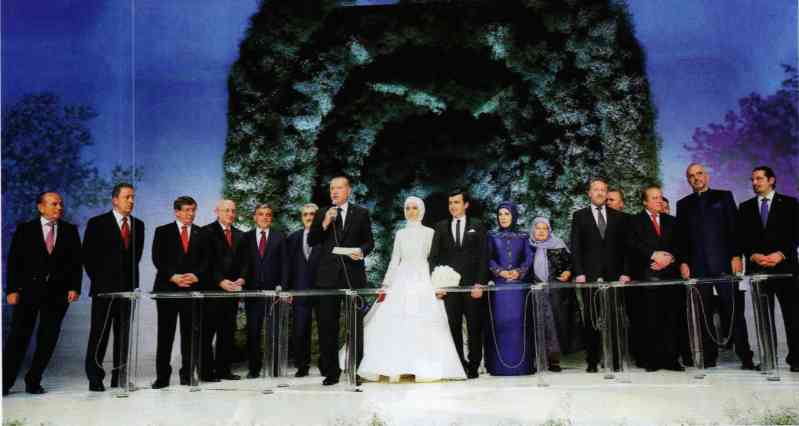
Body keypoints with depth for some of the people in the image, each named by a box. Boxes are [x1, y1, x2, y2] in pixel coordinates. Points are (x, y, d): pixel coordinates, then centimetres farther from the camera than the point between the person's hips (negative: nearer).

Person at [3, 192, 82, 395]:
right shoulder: (25, 229, 5)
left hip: (58, 293, 2)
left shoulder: (70, 230, 9)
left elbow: (76, 262, 7)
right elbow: (13, 261, 1)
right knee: (19, 337, -1)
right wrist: (12, 289, -7)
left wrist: (74, 287, -4)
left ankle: (33, 382, 14)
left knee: (48, 339, 3)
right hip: (29, 290, -1)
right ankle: (5, 383, 9)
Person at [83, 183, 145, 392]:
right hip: (104, 288, -3)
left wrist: (131, 279, 8)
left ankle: (119, 378, 11)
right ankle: (95, 378, 6)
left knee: (124, 334, 5)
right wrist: (98, 279, 1)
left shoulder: (138, 225, 10)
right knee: (99, 334, -2)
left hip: (128, 288, 4)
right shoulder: (97, 223, -1)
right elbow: (87, 256, 1)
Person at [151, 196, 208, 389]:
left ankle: (187, 374, 10)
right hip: (167, 288, -2)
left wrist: (196, 275, -10)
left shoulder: (201, 234, 12)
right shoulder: (163, 232, 6)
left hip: (192, 288, 2)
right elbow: (157, 259, -1)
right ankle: (162, 376, 6)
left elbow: (205, 259, 8)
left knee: (190, 333, 2)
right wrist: (173, 277, -12)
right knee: (165, 333, 0)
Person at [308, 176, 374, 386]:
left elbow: (369, 241, 8)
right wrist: (324, 224, -10)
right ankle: (331, 372, 11)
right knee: (327, 326, 3)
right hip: (328, 276, 2)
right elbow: (311, 241, 5)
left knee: (356, 325, 4)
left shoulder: (361, 213, 8)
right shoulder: (322, 214, 11)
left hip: (353, 275, -1)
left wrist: (362, 251, -12)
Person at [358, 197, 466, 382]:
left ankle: (425, 369, -4)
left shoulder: (429, 232, 6)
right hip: (402, 280, 3)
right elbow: (394, 260, 14)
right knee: (397, 324, -6)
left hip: (423, 280, -3)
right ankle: (396, 368, -5)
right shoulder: (400, 234, 14)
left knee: (423, 325, -7)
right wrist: (385, 284, 7)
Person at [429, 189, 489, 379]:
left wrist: (480, 284, -6)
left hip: (472, 285, -1)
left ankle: (473, 365, 11)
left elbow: (484, 256, 3)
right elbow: (433, 256, 7)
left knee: (474, 327, 2)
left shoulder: (477, 226, 8)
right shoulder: (441, 227, 11)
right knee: (454, 327, 0)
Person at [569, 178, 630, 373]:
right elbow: (575, 246, 3)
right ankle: (592, 360, 4)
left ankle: (614, 359, 7)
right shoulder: (579, 216, 8)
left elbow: (624, 246, 10)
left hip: (614, 275, 1)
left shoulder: (618, 217, 13)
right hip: (590, 275, -1)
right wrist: (579, 273, -6)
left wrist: (624, 272, 0)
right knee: (590, 318, -2)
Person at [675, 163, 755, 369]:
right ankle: (709, 357, 5)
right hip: (697, 265, 2)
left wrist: (736, 256, -5)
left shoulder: (724, 196, 11)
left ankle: (745, 357, 0)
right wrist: (683, 262, 1)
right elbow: (681, 236, 12)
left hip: (723, 262, -2)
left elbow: (735, 227, 4)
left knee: (734, 310, -4)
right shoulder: (683, 204, 16)